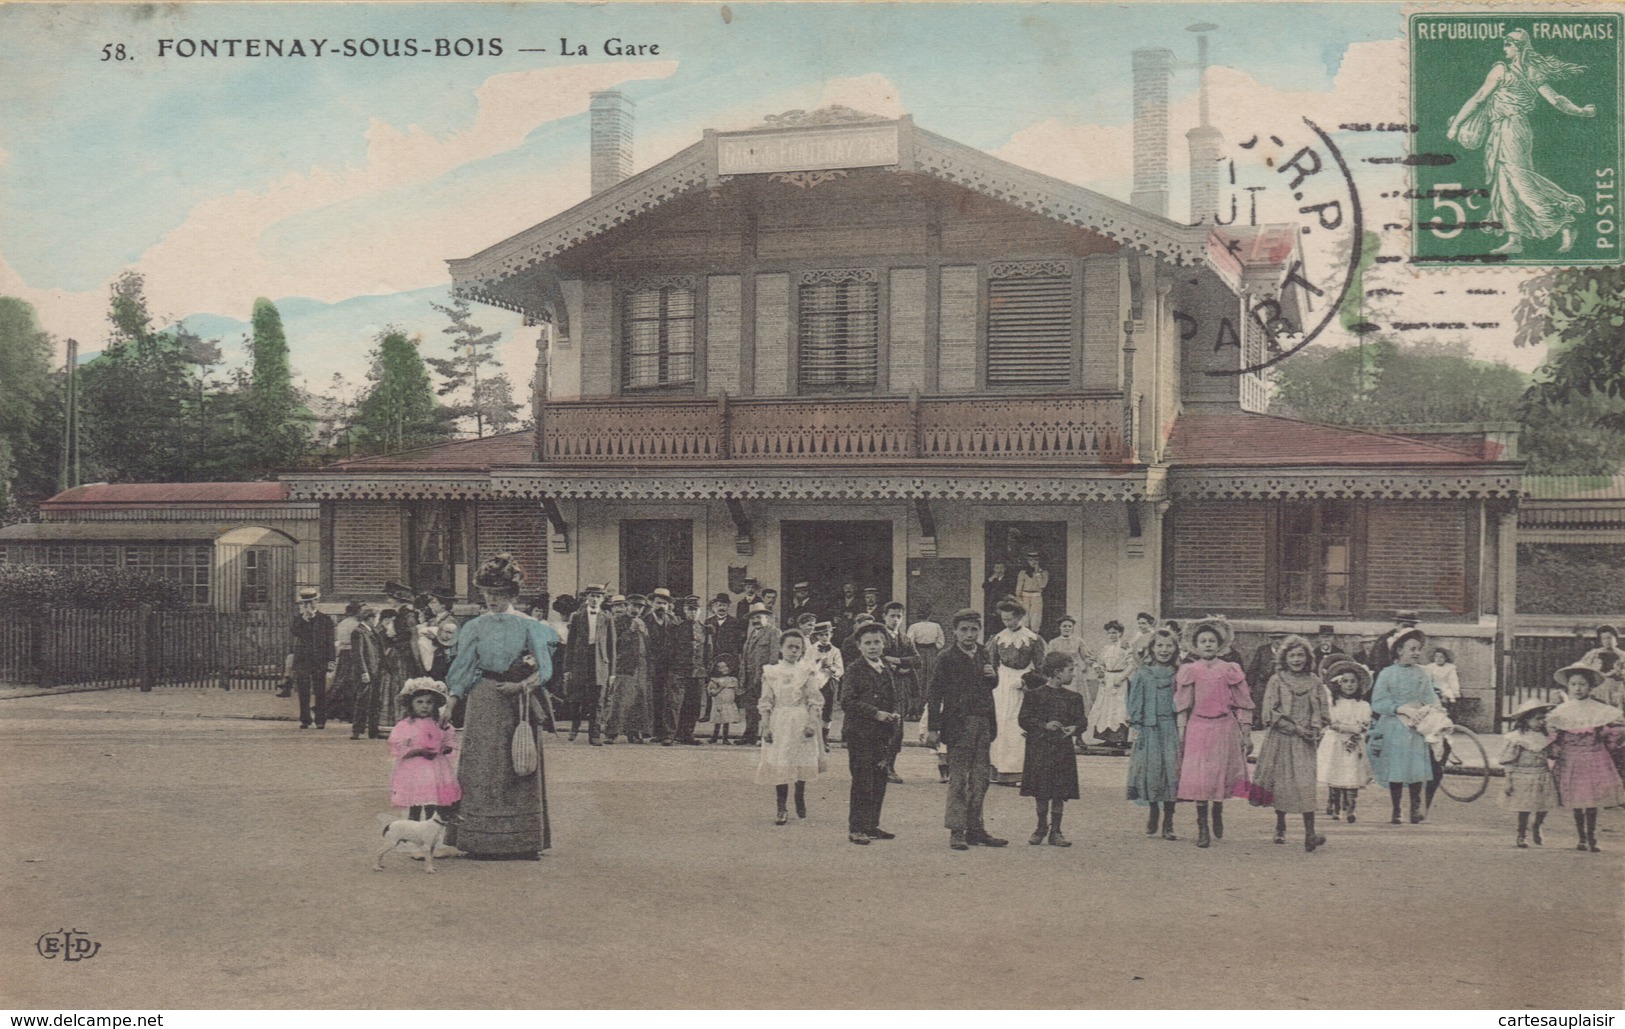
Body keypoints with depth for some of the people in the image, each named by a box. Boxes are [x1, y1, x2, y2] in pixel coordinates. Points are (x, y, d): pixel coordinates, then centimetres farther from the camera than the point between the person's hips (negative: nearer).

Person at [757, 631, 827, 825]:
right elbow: (766, 703, 4)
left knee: (802, 763, 5)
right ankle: (781, 808, 3)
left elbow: (815, 701, 1)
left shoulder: (805, 672, 3)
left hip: (801, 723, 0)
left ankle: (800, 798, 30)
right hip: (779, 723, 0)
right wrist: (765, 726, -4)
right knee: (779, 765, -4)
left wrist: (812, 723, -11)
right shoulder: (771, 673, 3)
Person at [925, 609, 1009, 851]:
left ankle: (975, 828, 19)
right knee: (958, 778, -4)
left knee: (981, 777, 10)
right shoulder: (947, 660, -7)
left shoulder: (984, 655, 10)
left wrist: (993, 675, -3)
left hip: (983, 723, 6)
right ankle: (956, 831, 1)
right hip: (959, 724, -6)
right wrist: (932, 729, -12)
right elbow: (934, 695, -8)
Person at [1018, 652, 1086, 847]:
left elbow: (1080, 721, 13)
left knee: (1059, 793, 1)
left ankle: (1055, 831, 11)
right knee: (1041, 792, 4)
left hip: (1063, 749, 3)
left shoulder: (1073, 698, 10)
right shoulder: (1034, 694, -2)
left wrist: (1074, 728, -10)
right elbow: (1023, 720, -4)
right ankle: (1042, 827, 22)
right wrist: (1045, 725, -17)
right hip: (1039, 748, -3)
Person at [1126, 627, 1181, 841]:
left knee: (1172, 771, -5)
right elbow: (1135, 702, 3)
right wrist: (1136, 727, -4)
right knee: (1152, 769, -1)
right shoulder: (1142, 674, 2)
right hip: (1149, 729, -1)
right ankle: (1153, 811, 23)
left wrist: (1183, 727, 1)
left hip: (1172, 729, 1)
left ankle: (1168, 823, 4)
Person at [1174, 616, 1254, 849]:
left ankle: (1218, 813, 34)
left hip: (1225, 728, 1)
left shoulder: (1230, 670, 4)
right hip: (1198, 728, -1)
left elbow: (1243, 705, 5)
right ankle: (1202, 828, 0)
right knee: (1199, 778, -5)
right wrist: (1181, 734, -1)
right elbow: (1183, 707, 4)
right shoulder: (1189, 671, 4)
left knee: (1221, 776, 6)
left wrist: (1245, 735, 2)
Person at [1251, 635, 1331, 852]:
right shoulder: (1276, 680, -1)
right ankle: (1280, 826, 25)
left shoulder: (1315, 682, 7)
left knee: (1306, 783, -11)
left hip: (1305, 742, 1)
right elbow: (1270, 713, -6)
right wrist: (1296, 728, -12)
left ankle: (1310, 834, -17)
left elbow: (1324, 713, 11)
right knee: (1280, 782, 4)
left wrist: (1315, 731, -7)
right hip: (1280, 739, -1)